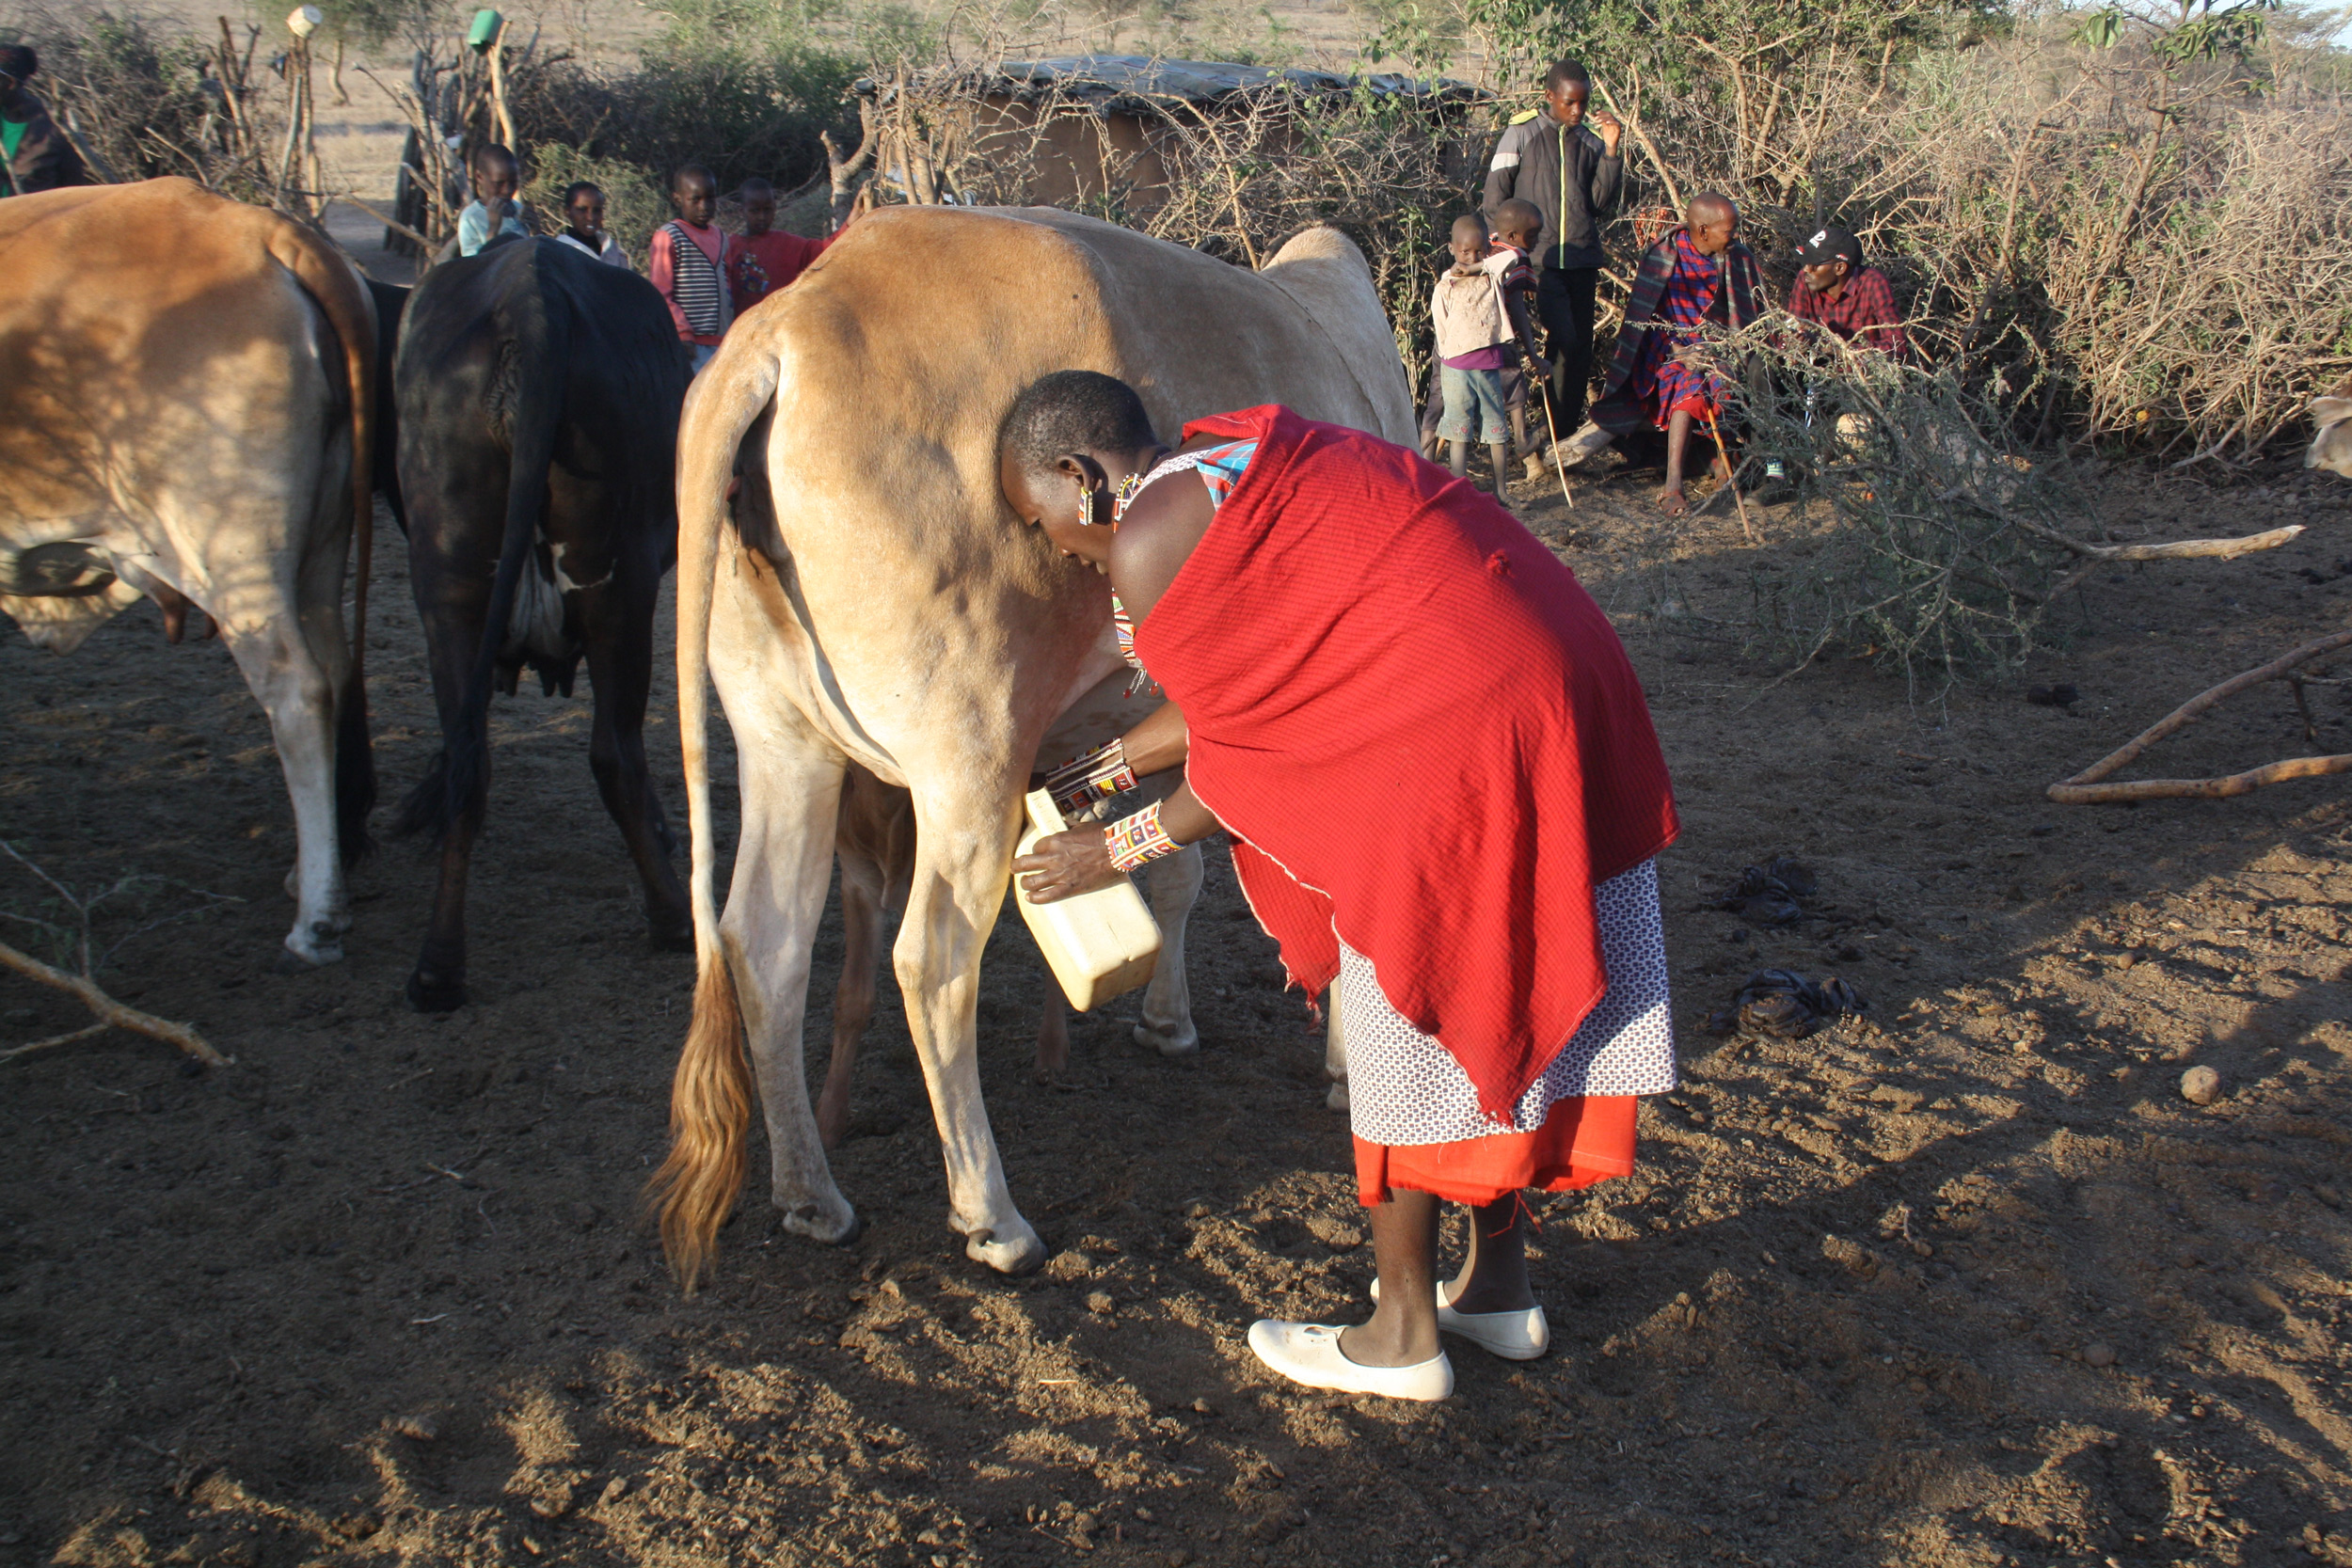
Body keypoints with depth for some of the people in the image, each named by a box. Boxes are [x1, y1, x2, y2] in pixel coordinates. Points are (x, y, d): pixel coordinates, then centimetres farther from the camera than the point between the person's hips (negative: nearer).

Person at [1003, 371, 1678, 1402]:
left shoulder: (1150, 538, -8)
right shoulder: (1239, 457, 20)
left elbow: (1240, 763, -2)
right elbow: (1251, 697, 26)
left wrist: (1116, 850, 12)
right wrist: (1100, 766, 35)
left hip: (1458, 739, -10)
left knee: (1403, 1033, 7)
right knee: (1502, 1009, 20)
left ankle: (1402, 1336, 22)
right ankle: (1500, 1287, 35)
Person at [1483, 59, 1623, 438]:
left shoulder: (1591, 140, 8)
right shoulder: (1522, 133, -1)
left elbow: (1602, 204, 2)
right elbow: (1495, 197, 3)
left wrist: (1610, 151, -7)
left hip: (1583, 259, 4)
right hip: (1540, 259, -4)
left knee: (1581, 347, 5)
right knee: (1564, 340, -16)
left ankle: (1570, 429, 13)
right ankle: (1553, 428, -3)